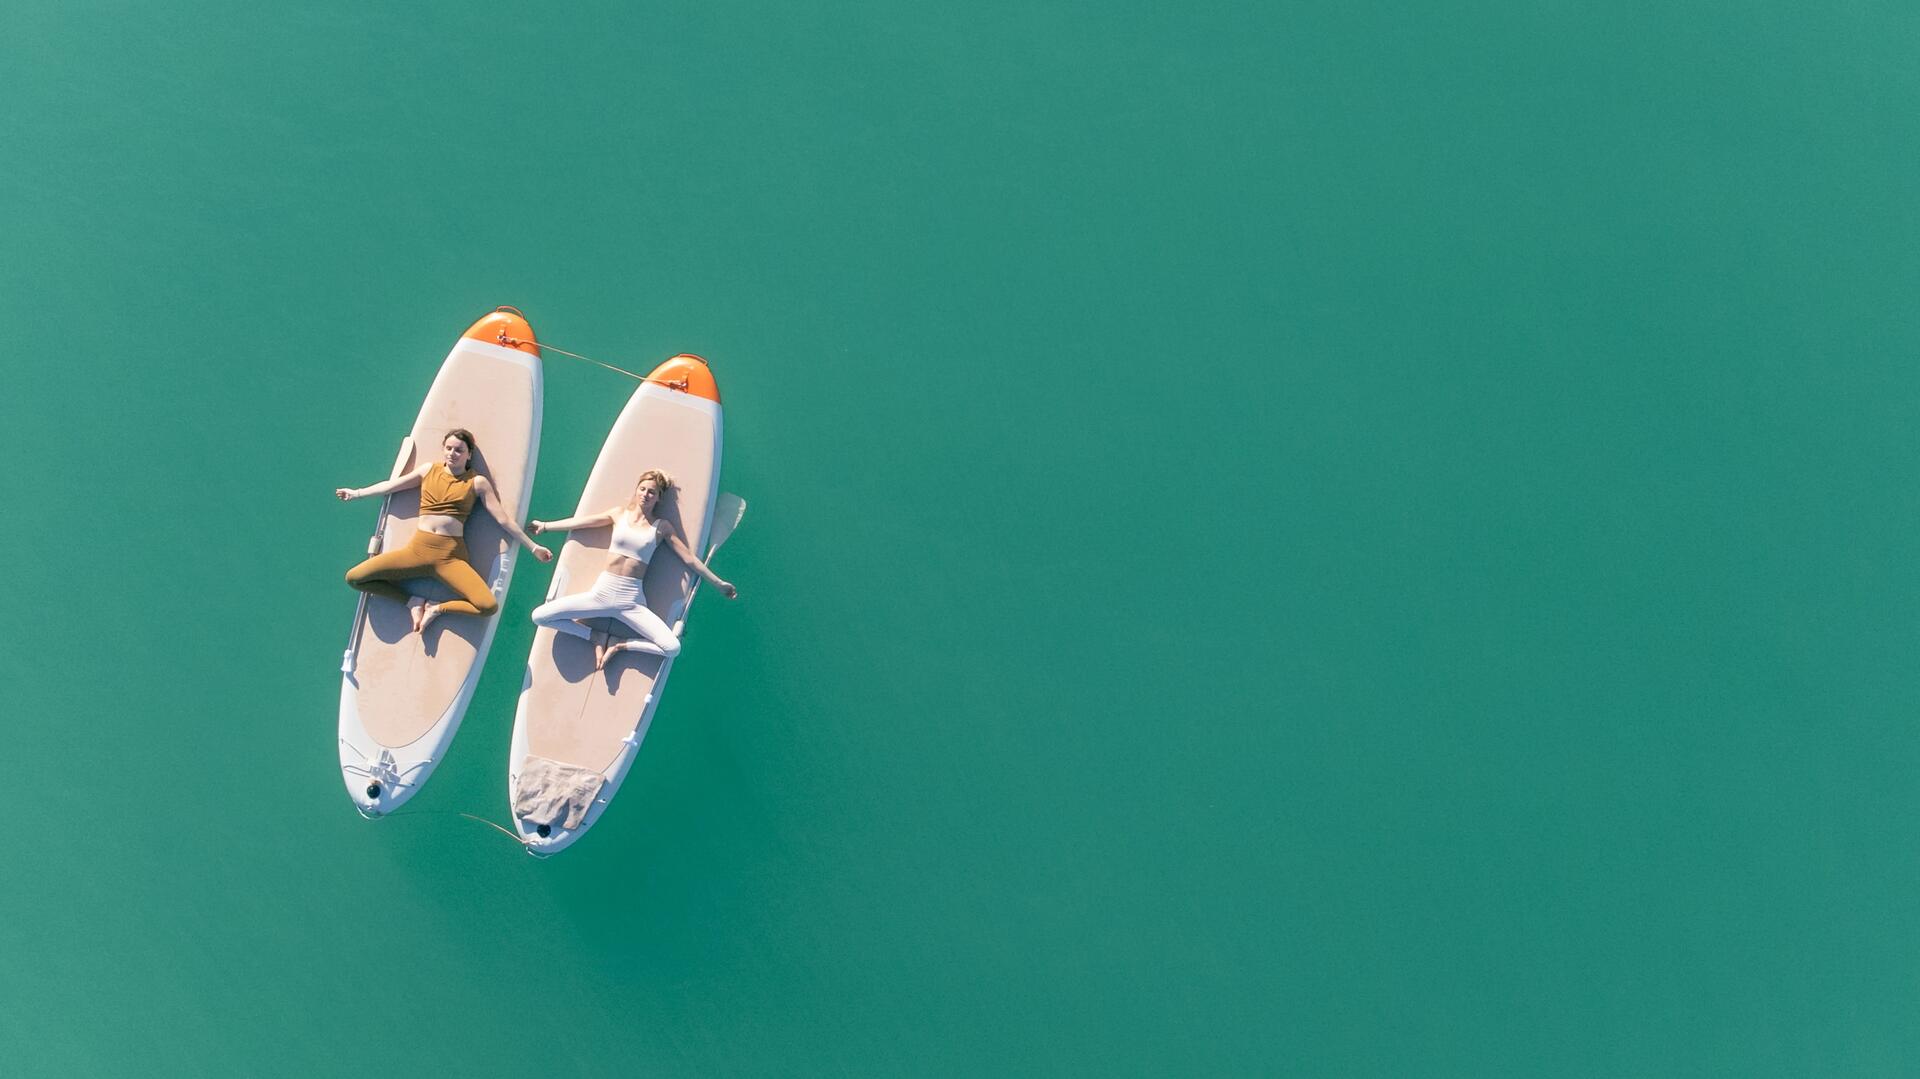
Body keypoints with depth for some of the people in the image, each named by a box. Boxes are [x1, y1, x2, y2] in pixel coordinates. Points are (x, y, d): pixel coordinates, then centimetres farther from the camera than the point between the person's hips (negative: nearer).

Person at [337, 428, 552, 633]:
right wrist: (356, 493, 31)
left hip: (450, 557, -3)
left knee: (489, 606, -27)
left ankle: (438, 609, 1)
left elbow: (503, 518, 3)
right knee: (354, 577, -8)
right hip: (417, 549, 3)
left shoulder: (477, 482, 3)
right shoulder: (429, 470, 11)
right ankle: (413, 602, 6)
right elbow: (391, 485, 23)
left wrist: (532, 546, 0)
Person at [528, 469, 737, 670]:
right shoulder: (620, 514, 9)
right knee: (539, 615, -11)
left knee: (672, 648, -24)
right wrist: (545, 526, 19)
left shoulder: (662, 527, 5)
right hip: (602, 591, 2)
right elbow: (581, 521, 16)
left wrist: (718, 583, 7)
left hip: (632, 600, -1)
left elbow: (689, 558, 7)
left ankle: (621, 645, 0)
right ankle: (596, 636, 5)